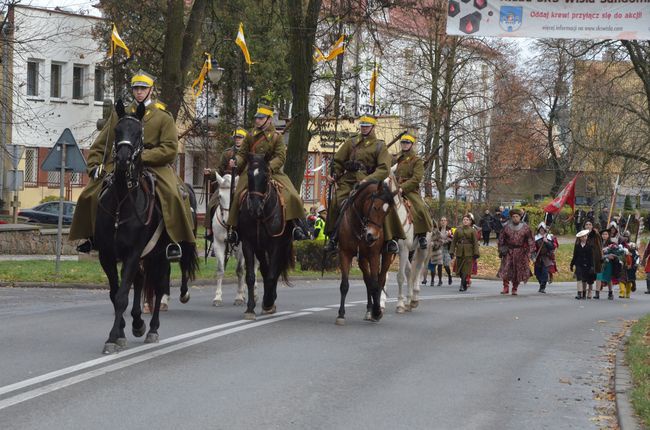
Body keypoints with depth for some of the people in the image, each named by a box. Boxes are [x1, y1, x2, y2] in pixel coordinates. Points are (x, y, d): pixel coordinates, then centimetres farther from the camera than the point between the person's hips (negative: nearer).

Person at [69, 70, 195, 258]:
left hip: (154, 164, -3)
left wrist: (142, 156, -16)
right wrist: (94, 165, -2)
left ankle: (175, 241, -22)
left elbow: (170, 149, -7)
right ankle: (92, 237, 9)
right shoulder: (120, 114, 13)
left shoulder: (164, 117, 3)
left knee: (174, 194, -31)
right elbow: (102, 143, 15)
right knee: (90, 194, -10)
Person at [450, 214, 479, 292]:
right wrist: (452, 251, 2)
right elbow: (454, 241, 9)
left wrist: (476, 253, -8)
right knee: (459, 270, 6)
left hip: (468, 253, -3)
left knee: (466, 269, -10)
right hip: (459, 252, 3)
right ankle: (463, 285, 23)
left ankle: (463, 285, -7)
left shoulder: (472, 230, 2)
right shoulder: (458, 230, 9)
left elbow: (475, 242, -1)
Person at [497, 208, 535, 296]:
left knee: (518, 271, 3)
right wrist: (501, 249, 6)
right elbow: (501, 238, 12)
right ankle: (505, 287, -1)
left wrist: (531, 251, -4)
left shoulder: (525, 228, 1)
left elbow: (530, 240, 4)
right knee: (506, 269, -10)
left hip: (520, 252, 0)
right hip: (508, 251, 0)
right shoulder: (507, 227, 3)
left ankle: (514, 289, 15)